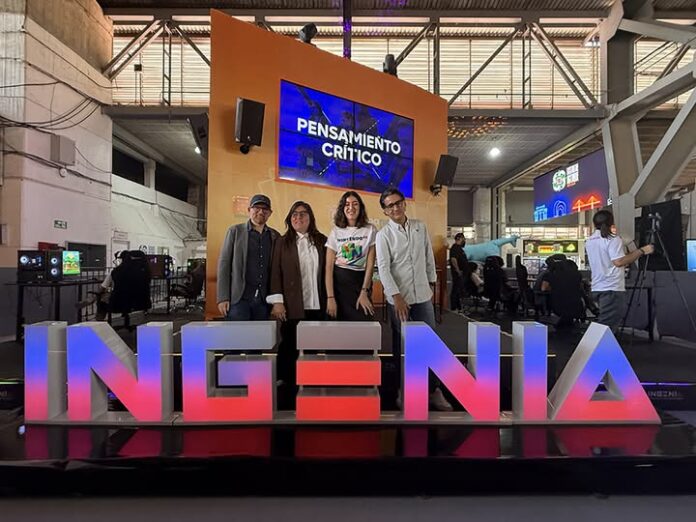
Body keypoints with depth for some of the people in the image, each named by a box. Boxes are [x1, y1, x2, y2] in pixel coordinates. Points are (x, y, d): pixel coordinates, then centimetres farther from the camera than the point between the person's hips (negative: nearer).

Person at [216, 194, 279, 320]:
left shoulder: (274, 236, 12)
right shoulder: (235, 231, 5)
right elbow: (224, 264, 1)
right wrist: (222, 298, -6)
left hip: (264, 300, 2)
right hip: (239, 299, -2)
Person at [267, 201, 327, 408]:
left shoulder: (322, 240, 9)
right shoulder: (282, 242, 6)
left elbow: (327, 271, 7)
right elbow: (276, 272, 0)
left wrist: (329, 299, 2)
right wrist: (277, 301, -8)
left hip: (317, 305, 2)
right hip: (292, 306, -1)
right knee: (289, 349, 6)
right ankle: (285, 390, 20)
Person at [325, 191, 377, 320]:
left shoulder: (370, 230, 1)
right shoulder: (336, 231, 2)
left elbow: (370, 264, -3)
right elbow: (329, 266, -2)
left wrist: (364, 292, -9)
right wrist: (330, 298, -10)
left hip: (361, 281, 0)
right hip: (338, 281, 1)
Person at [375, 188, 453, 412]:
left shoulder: (420, 227, 7)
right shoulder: (383, 235, -5)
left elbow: (429, 257, 14)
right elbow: (383, 268, -13)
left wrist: (432, 281, 13)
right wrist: (396, 296, -20)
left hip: (422, 295, 3)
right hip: (398, 298, -3)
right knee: (401, 345, 9)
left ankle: (433, 389, 21)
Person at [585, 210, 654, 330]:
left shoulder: (589, 241, 12)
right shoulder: (613, 239, -9)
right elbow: (619, 261, -22)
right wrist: (641, 251, -14)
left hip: (597, 288, 7)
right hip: (612, 289, -7)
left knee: (603, 324, 14)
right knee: (606, 328, -8)